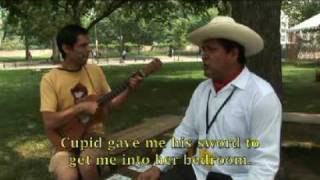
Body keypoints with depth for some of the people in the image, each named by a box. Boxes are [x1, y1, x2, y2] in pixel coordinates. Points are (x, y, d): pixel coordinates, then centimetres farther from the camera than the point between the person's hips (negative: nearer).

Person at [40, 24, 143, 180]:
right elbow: (49, 122, -16)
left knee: (87, 165, -31)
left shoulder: (95, 71, 4)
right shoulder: (50, 79, -8)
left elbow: (110, 104, 10)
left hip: (93, 136, 2)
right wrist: (82, 107, -20)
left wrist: (129, 90, -5)